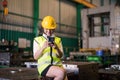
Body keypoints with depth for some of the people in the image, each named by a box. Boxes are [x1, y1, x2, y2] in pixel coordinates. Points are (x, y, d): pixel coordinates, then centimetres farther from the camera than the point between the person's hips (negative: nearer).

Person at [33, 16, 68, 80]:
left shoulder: (58, 40, 18)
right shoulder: (38, 40, 9)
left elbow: (60, 56, 8)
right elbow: (35, 57, 0)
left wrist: (57, 48, -13)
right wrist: (43, 47, -17)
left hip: (57, 65, 4)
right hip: (44, 65, -4)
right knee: (62, 72, -31)